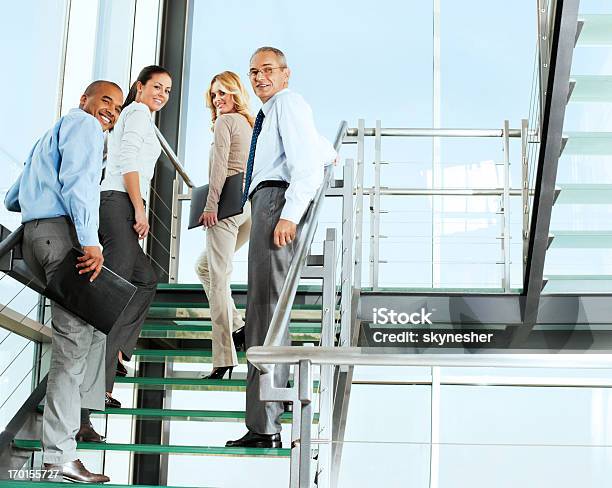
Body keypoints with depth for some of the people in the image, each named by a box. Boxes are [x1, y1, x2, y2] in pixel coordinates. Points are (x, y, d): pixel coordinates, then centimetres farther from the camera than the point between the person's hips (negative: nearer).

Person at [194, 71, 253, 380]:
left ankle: (223, 359, -13)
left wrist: (210, 205, -14)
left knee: (218, 278, -9)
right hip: (251, 207, 9)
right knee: (203, 266, 22)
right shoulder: (252, 124, 21)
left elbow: (219, 166, -13)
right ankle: (236, 325, 11)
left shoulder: (224, 122, -3)